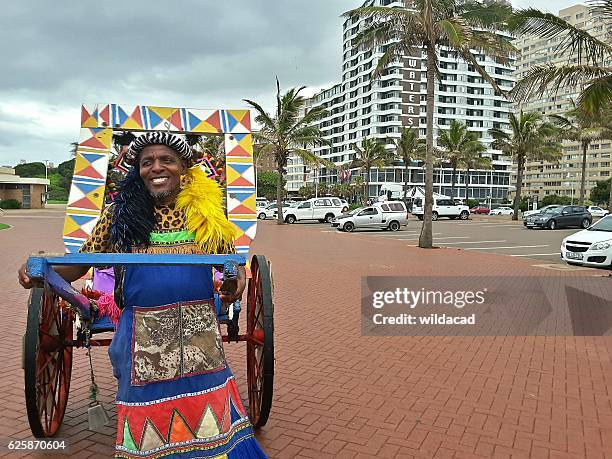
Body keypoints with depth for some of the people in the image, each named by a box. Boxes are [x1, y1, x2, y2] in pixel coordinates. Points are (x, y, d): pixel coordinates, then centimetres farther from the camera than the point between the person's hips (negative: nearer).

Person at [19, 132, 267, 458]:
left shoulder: (205, 208, 3)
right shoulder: (120, 212, 3)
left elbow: (230, 257, 10)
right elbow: (80, 263, 8)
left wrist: (238, 276, -11)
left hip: (198, 330, 0)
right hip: (144, 333, 0)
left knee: (207, 412, 8)